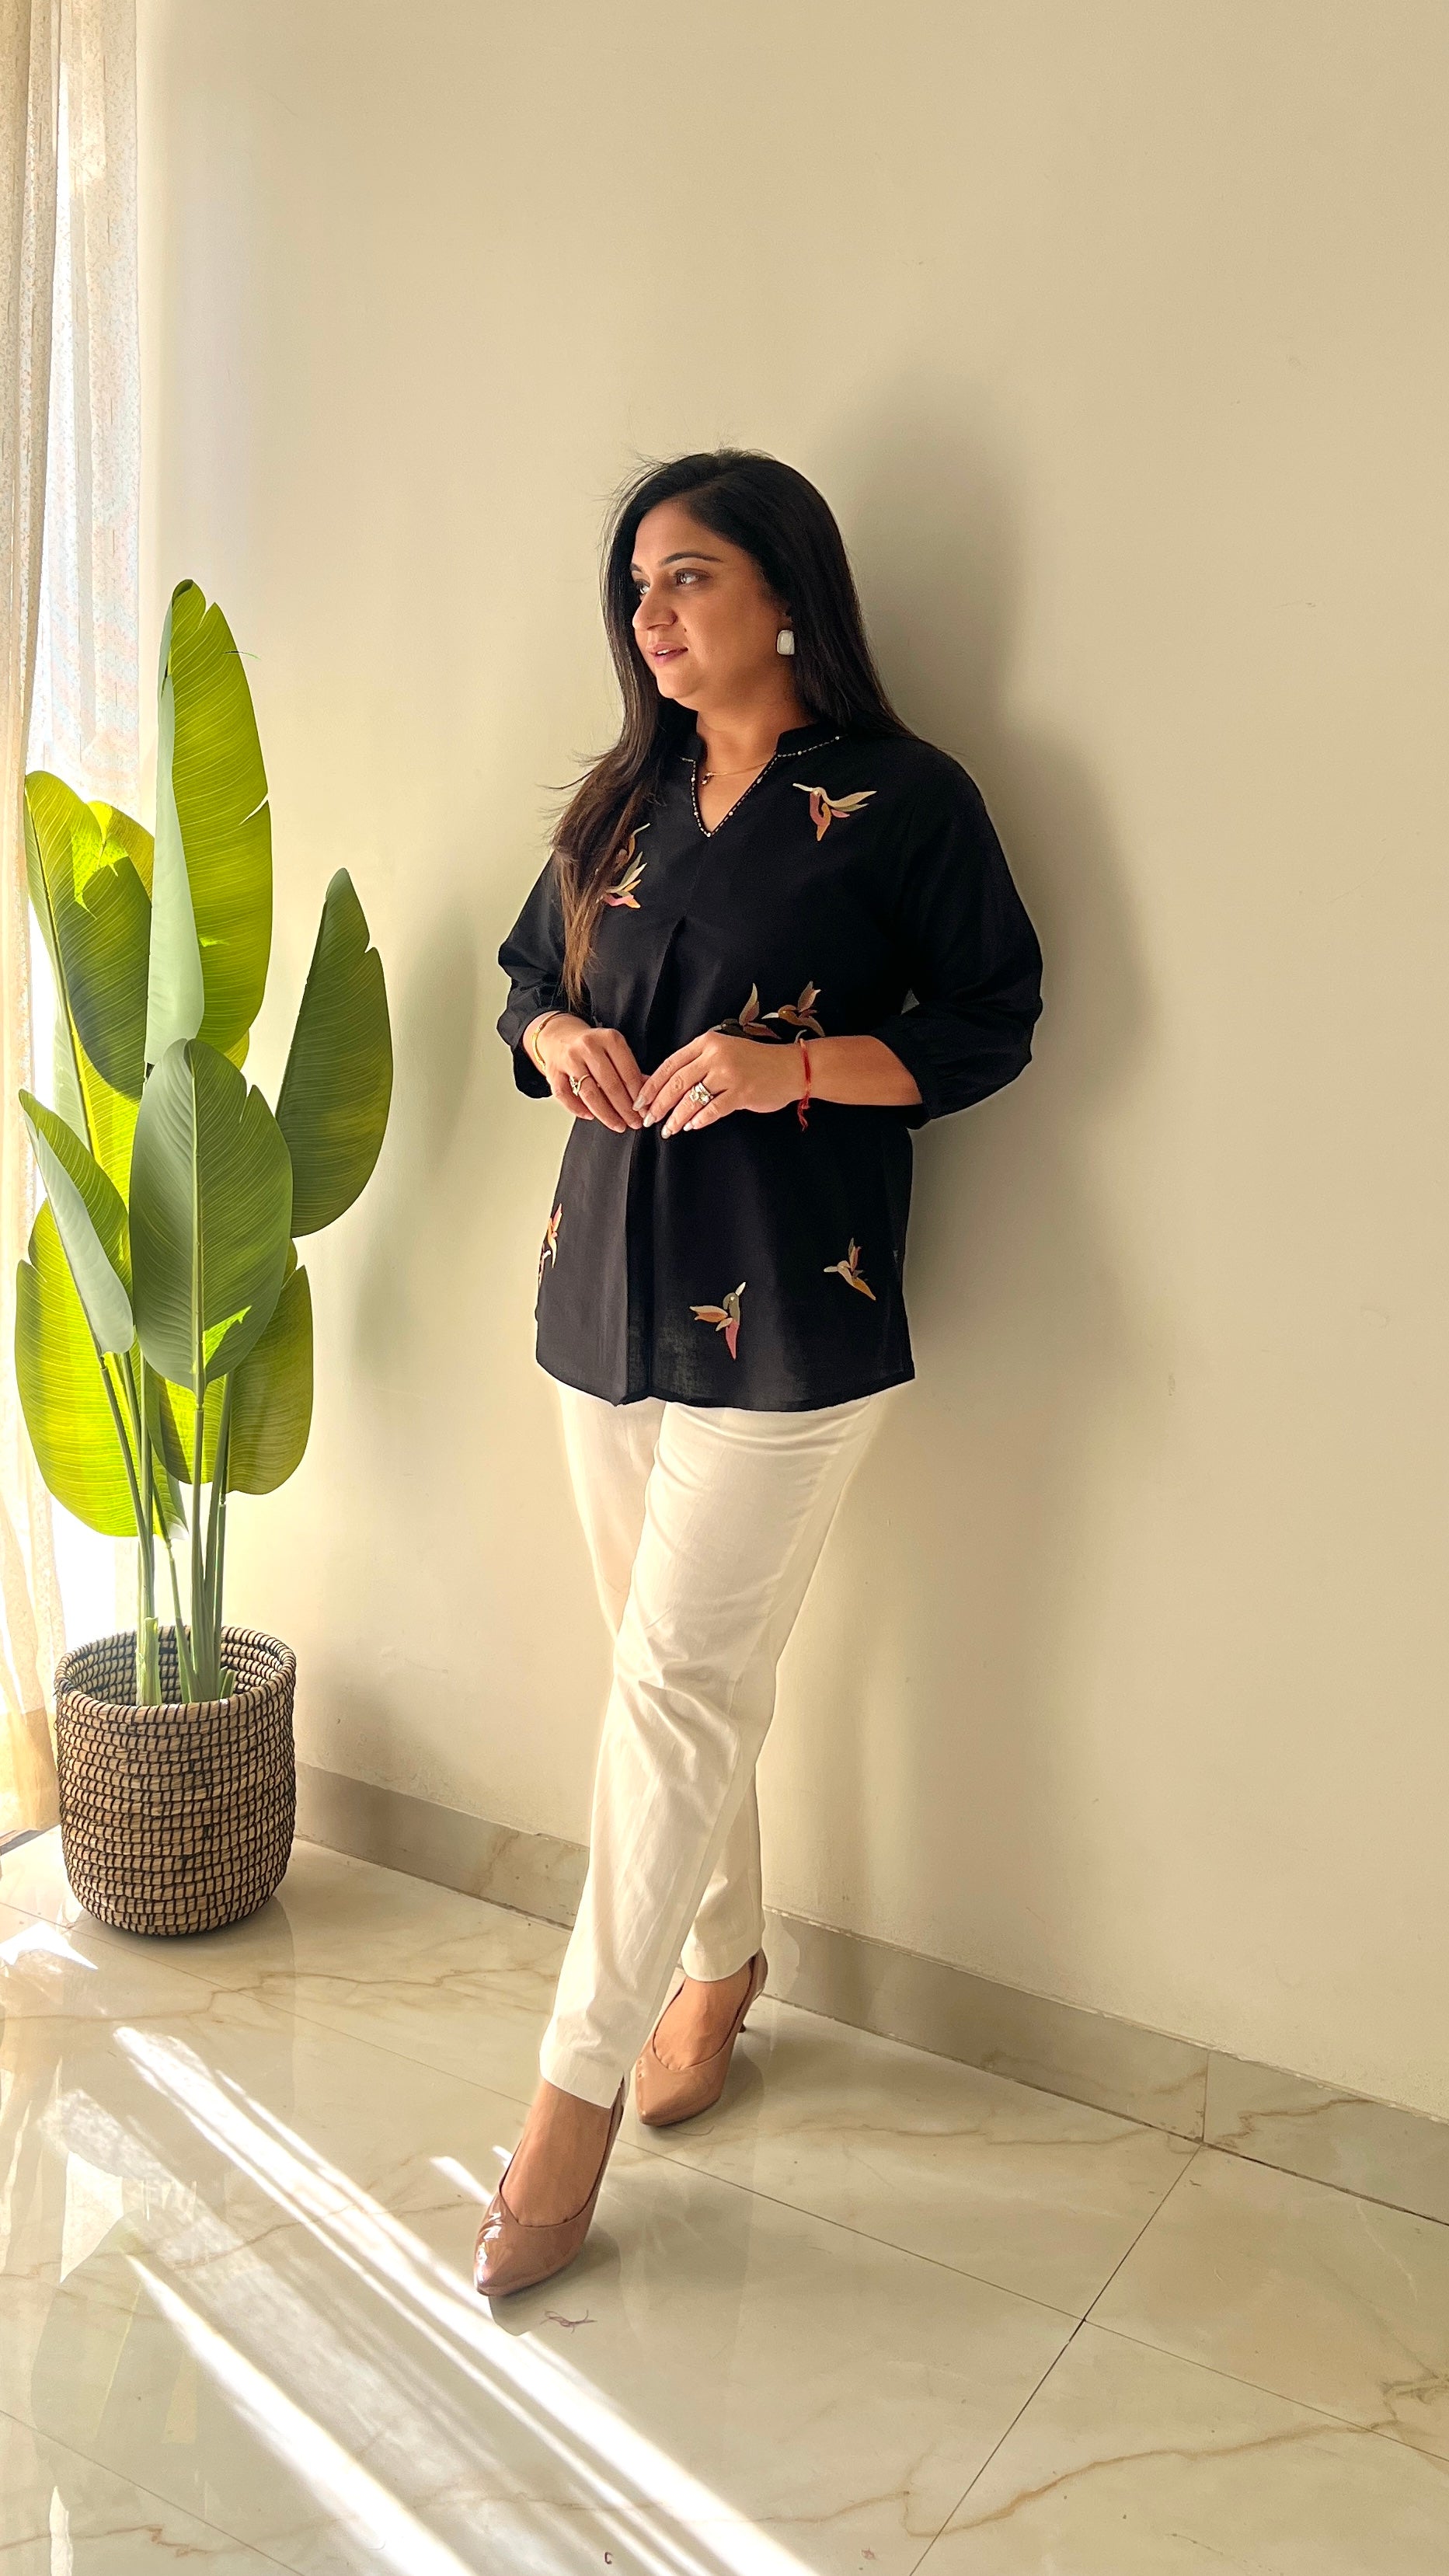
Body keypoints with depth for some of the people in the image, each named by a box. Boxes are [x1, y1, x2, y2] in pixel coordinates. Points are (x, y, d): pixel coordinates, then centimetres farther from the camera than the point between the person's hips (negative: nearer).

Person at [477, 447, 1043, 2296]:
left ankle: (573, 2102, 5)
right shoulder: (624, 803, 15)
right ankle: (720, 1962, 34)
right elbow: (525, 976, 22)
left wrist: (795, 1065, -18)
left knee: (675, 1681, -6)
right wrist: (558, 1039, -2)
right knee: (686, 1672, 14)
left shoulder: (903, 801, -3)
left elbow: (992, 1023, -4)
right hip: (608, 1289, 6)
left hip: (786, 1312, -6)